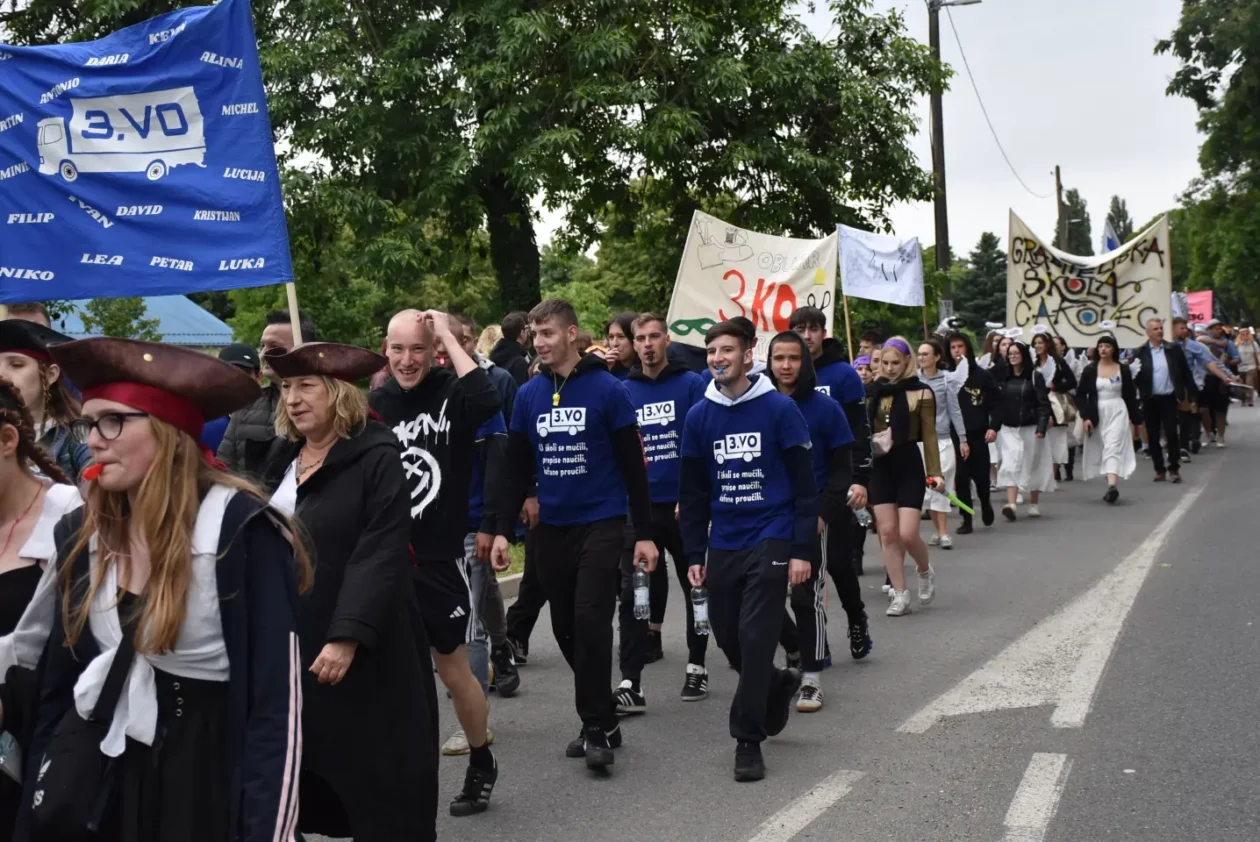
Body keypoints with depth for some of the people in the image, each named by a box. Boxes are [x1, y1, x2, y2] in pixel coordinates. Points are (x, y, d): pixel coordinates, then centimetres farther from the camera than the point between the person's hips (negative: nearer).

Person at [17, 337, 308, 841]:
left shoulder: (240, 527, -17)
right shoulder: (80, 536, 2)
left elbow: (277, 699, -18)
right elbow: (57, 682, 9)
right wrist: (39, 797, 7)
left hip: (213, 774, -5)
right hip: (97, 775, 5)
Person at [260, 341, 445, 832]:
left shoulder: (376, 459, -11)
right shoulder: (281, 459, 11)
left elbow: (382, 555, -19)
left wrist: (348, 635, -26)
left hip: (363, 649, -7)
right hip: (291, 642, 7)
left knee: (379, 782, 1)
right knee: (296, 784, 12)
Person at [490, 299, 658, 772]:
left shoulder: (607, 389, -6)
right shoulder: (529, 395, 5)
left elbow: (633, 466, -5)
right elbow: (517, 468, 10)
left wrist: (644, 533, -6)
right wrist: (504, 530, 4)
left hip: (601, 524, -5)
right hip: (552, 528, 5)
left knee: (590, 622, -12)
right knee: (566, 629, 9)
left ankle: (596, 726, 0)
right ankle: (601, 720, 23)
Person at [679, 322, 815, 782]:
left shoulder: (779, 408, -6)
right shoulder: (699, 416, 5)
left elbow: (804, 484, -5)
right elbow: (692, 492, 10)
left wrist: (802, 550, -8)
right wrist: (694, 554, 7)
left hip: (770, 542, -4)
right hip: (722, 545, 5)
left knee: (755, 638, -7)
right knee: (728, 637, 10)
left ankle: (748, 739, 4)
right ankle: (778, 683, 39)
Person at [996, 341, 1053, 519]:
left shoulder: (1035, 376, -2)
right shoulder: (1003, 376, 7)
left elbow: (1044, 404, -7)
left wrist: (1042, 428, -15)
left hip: (1030, 428, -2)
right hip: (1008, 429, 2)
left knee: (1032, 466, 7)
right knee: (1010, 465, -10)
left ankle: (1034, 505, 21)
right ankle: (1011, 504, -18)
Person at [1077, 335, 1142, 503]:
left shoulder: (1123, 369, 2)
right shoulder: (1090, 370, 2)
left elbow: (1130, 395, 8)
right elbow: (1080, 395, 2)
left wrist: (1134, 418, 8)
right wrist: (1085, 417, -6)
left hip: (1117, 412, -2)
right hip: (1097, 414, 2)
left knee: (1113, 447, -16)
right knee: (1101, 450, 6)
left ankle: (1112, 485, -29)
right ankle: (1112, 486, 18)